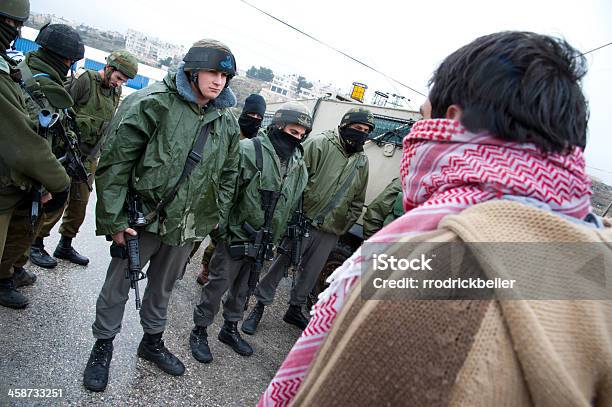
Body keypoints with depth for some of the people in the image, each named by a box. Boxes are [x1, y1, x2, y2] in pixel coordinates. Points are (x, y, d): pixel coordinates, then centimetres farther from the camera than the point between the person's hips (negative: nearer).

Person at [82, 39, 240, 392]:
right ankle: (103, 346, 35)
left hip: (188, 226, 4)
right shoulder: (154, 104, -15)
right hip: (145, 217, -4)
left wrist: (216, 217, 11)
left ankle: (153, 342, 43)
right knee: (118, 284, 11)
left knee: (164, 287, 22)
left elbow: (229, 174, 14)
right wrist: (114, 220, -14)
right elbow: (115, 162, -14)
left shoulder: (227, 121, 2)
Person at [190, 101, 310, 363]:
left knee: (244, 287, 19)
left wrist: (278, 236, 14)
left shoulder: (299, 164, 6)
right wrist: (219, 224, -16)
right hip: (236, 235, -6)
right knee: (219, 283, 4)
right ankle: (199, 331, 23)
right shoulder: (249, 150, -15)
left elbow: (294, 205, 14)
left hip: (263, 241, 6)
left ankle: (230, 329, 37)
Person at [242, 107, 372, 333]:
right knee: (281, 263, 4)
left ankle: (295, 309, 35)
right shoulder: (319, 144, -9)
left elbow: (358, 200, 18)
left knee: (311, 272, 16)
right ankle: (260, 306, 21)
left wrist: (345, 224, 11)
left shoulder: (362, 161, 10)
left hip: (330, 231, 6)